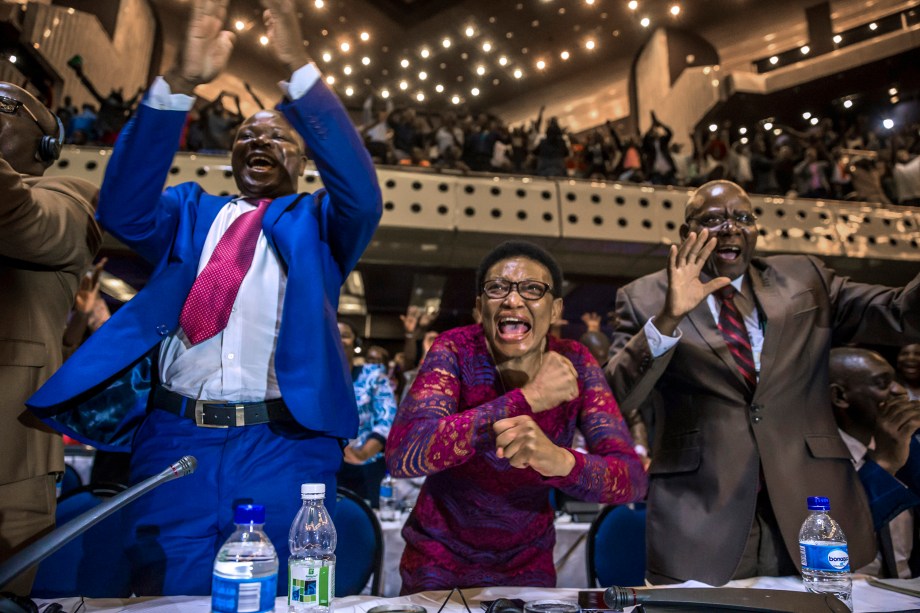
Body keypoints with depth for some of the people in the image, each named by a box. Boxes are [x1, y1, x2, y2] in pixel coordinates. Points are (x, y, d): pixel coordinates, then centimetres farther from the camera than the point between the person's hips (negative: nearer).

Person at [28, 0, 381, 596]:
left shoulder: (317, 223, 13)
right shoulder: (190, 210, 17)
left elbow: (363, 195, -9)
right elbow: (123, 210, -3)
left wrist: (301, 69, -17)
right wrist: (180, 84, -14)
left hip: (285, 443, -1)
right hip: (174, 439, 2)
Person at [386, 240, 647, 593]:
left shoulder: (575, 364, -13)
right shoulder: (456, 350, -20)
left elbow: (632, 478, -20)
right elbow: (402, 453, -34)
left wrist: (560, 461, -41)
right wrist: (526, 398, -36)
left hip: (527, 563, 2)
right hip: (439, 560, -2)